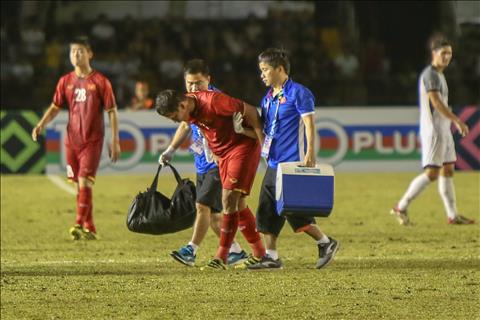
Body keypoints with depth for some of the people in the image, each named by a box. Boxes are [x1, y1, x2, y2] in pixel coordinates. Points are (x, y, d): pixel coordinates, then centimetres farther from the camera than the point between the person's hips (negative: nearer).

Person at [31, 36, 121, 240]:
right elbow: (55, 107, 12)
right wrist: (41, 124, -6)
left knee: (84, 182, -17)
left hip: (92, 141, -5)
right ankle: (90, 229, 14)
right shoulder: (66, 81, 8)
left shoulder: (100, 82, -4)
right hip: (72, 139, 5)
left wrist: (115, 141, -6)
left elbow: (112, 112, -2)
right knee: (80, 185, 7)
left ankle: (79, 224, -23)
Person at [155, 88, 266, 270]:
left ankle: (221, 257, -15)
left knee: (229, 198, -15)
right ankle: (259, 254, 17)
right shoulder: (188, 112, -4)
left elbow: (250, 112, -19)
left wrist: (264, 144, -15)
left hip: (243, 145, -9)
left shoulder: (212, 101, -27)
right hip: (222, 152, 9)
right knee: (236, 204, 8)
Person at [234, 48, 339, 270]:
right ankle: (271, 256, 10)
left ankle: (325, 243, 5)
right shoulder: (268, 98, 16)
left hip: (292, 162, -9)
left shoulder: (298, 93, -8)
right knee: (267, 209, 5)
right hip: (273, 163, 9)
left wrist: (310, 154, -20)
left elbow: (309, 124, -13)